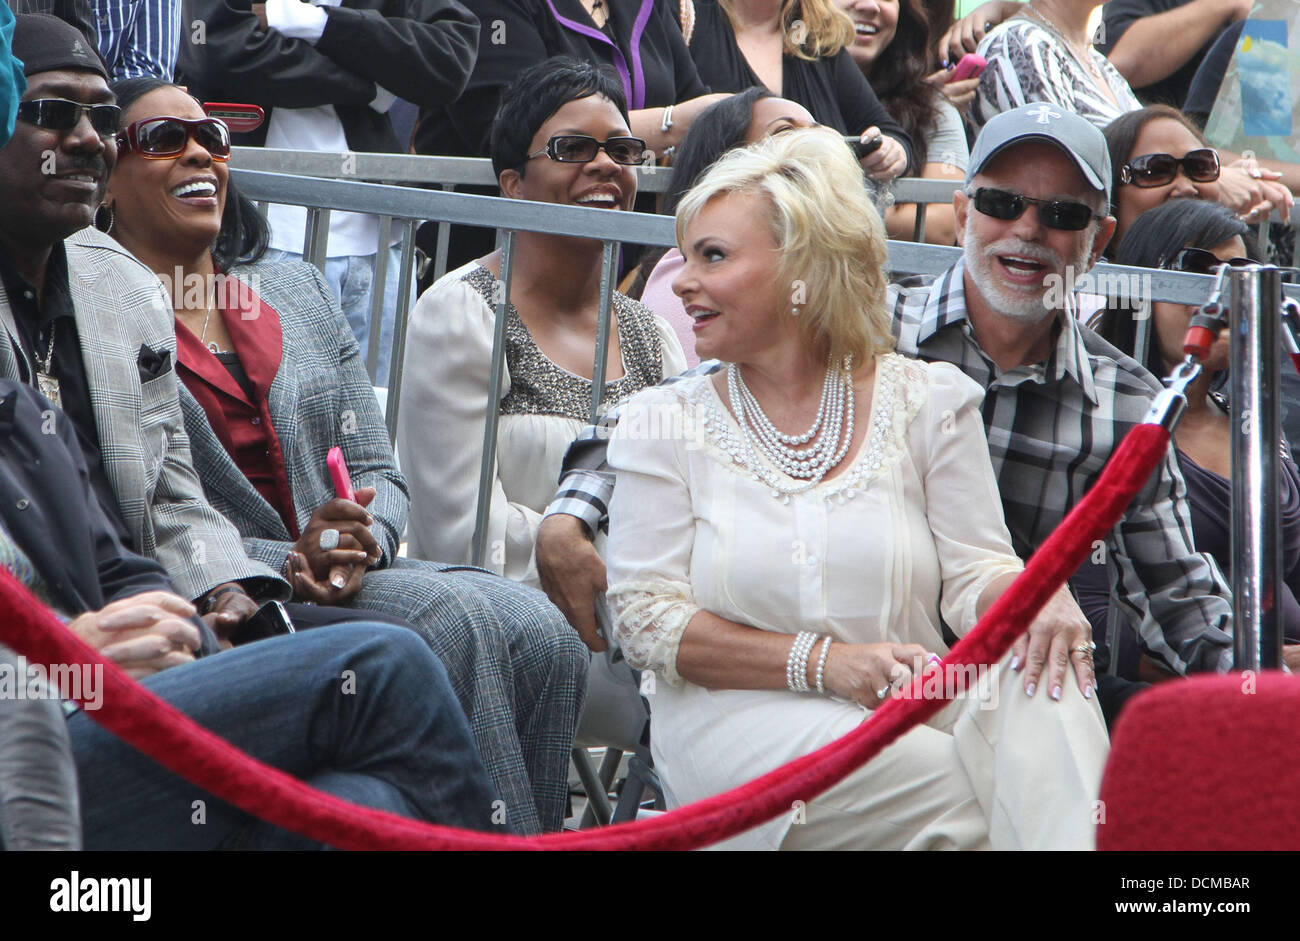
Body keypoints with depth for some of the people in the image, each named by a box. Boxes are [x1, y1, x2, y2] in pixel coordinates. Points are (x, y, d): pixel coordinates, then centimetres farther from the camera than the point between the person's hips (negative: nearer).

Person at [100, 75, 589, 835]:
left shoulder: (299, 292, 22)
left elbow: (377, 468, 16)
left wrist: (365, 539, -9)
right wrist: (287, 562, -18)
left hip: (344, 575, 6)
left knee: (543, 636, -21)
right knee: (450, 619, -29)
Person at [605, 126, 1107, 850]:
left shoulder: (927, 399, 11)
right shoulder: (664, 423, 9)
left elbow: (976, 570, 7)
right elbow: (644, 614, 1)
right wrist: (825, 663, -12)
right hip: (742, 716, -2)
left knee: (1040, 686, -32)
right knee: (965, 803, -33)